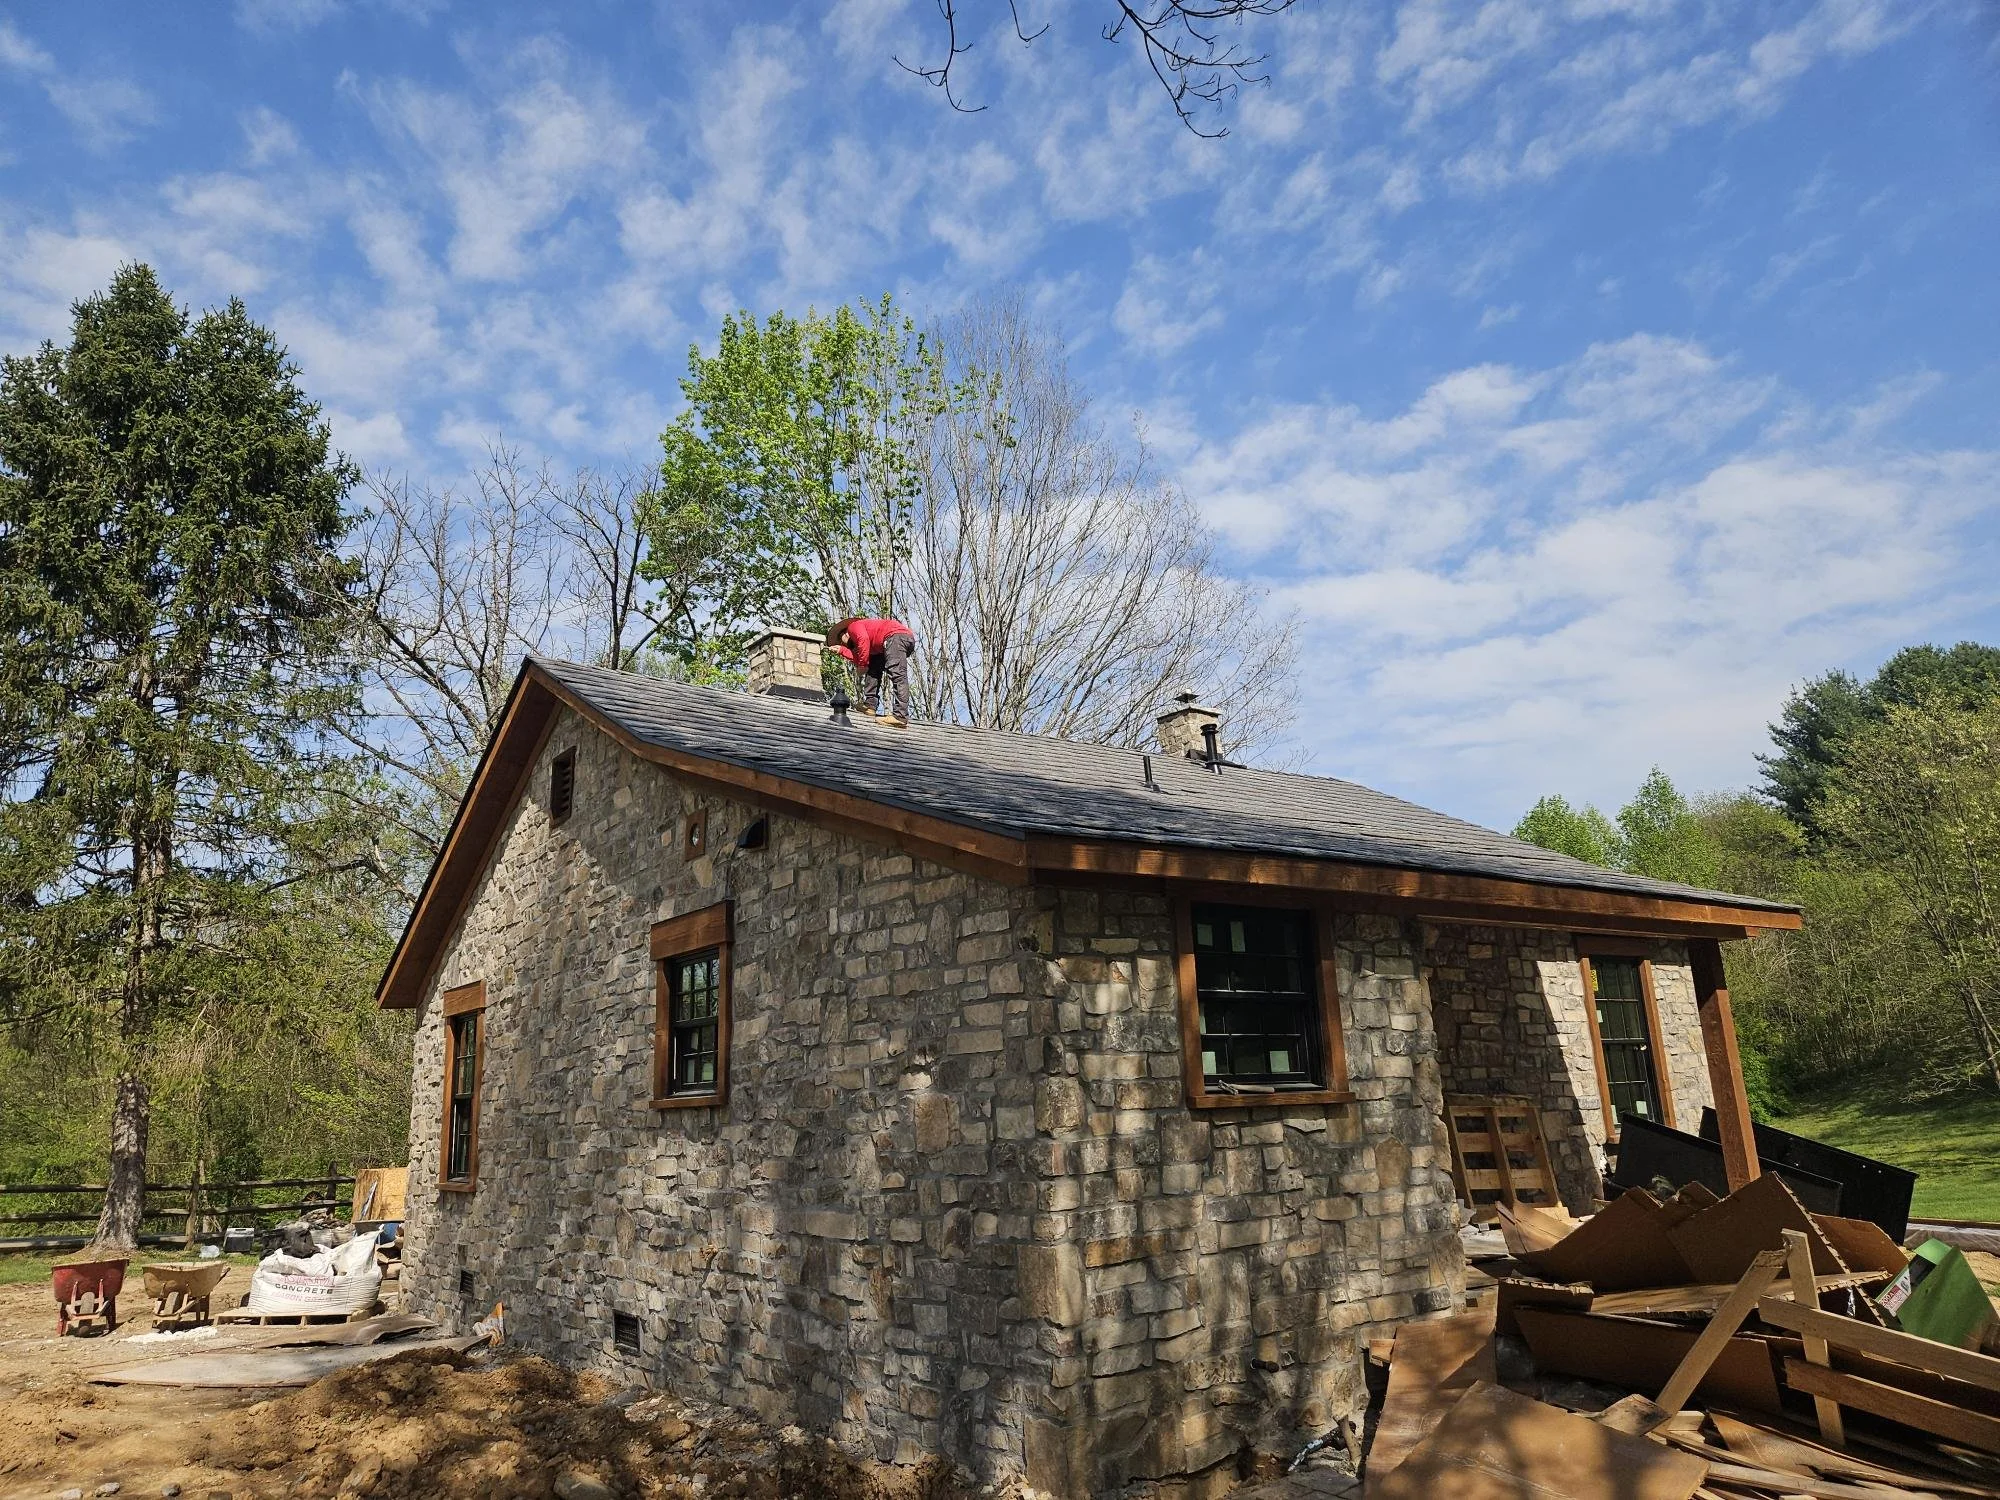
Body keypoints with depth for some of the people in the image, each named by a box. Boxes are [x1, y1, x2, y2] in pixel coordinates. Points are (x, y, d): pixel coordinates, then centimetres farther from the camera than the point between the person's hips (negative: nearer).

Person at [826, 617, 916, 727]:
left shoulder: (853, 626, 14)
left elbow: (863, 640, -9)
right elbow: (857, 658, 16)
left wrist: (862, 665, -6)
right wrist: (841, 650, 26)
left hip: (896, 635, -10)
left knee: (896, 674, -21)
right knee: (874, 666, 20)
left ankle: (901, 717, -33)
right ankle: (871, 704, 10)